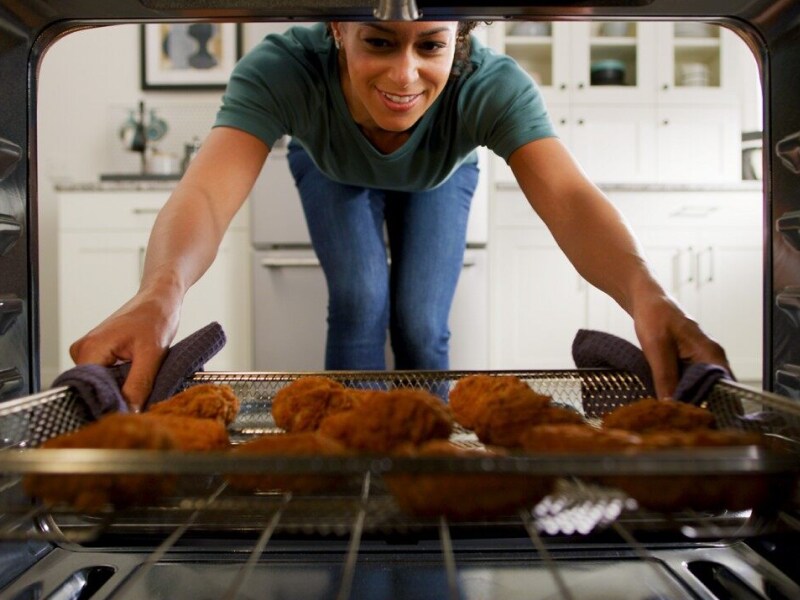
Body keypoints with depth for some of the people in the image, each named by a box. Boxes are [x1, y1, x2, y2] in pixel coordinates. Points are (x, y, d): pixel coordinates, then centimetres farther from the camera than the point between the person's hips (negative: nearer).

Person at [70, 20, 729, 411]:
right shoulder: (281, 70, -43)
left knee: (421, 324, -9)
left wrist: (643, 293, -73)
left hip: (440, 177, 1)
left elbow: (568, 196, -53)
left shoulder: (493, 86, -41)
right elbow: (207, 191, -55)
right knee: (360, 302, -18)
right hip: (331, 170, 0)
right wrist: (162, 291, -76)